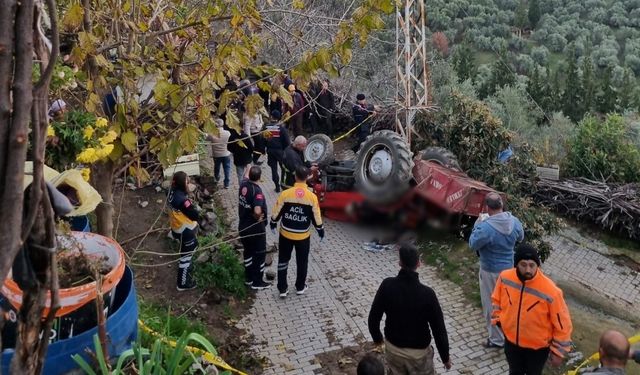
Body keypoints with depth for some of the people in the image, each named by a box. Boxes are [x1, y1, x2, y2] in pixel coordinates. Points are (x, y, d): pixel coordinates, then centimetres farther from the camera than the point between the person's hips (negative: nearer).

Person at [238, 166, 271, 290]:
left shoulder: (243, 184, -5)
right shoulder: (257, 191, -27)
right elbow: (257, 211, -40)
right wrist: (258, 218, -19)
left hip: (243, 226, 8)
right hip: (256, 229, -7)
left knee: (248, 251, 21)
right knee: (260, 254, 9)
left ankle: (249, 278, 34)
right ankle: (257, 282, 18)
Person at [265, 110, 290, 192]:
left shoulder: (266, 127, -5)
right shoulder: (282, 127, -12)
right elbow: (287, 140, -11)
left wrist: (264, 150, 13)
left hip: (270, 151, 2)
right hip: (280, 150, -2)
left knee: (274, 169, 9)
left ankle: (277, 187, 12)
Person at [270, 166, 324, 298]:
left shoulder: (285, 194, -15)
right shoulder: (312, 197, -14)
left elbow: (276, 213, -5)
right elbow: (316, 218, -7)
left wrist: (273, 225, 14)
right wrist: (321, 231, 10)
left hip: (286, 234, 0)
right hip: (303, 236, 0)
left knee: (283, 260, 16)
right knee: (302, 262, 19)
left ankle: (282, 289, 20)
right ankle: (300, 287, 32)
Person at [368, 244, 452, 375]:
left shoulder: (387, 285, -18)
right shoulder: (427, 293, -25)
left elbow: (374, 317, -7)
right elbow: (439, 329, -17)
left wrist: (377, 337, 12)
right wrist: (445, 356, -2)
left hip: (392, 347, 3)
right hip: (419, 351, -2)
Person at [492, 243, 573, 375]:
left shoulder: (550, 291, -31)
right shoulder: (505, 277, -19)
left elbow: (562, 324, -19)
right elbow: (497, 299, 4)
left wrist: (558, 352, -11)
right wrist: (498, 319, 3)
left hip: (537, 346, -3)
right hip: (511, 341, 3)